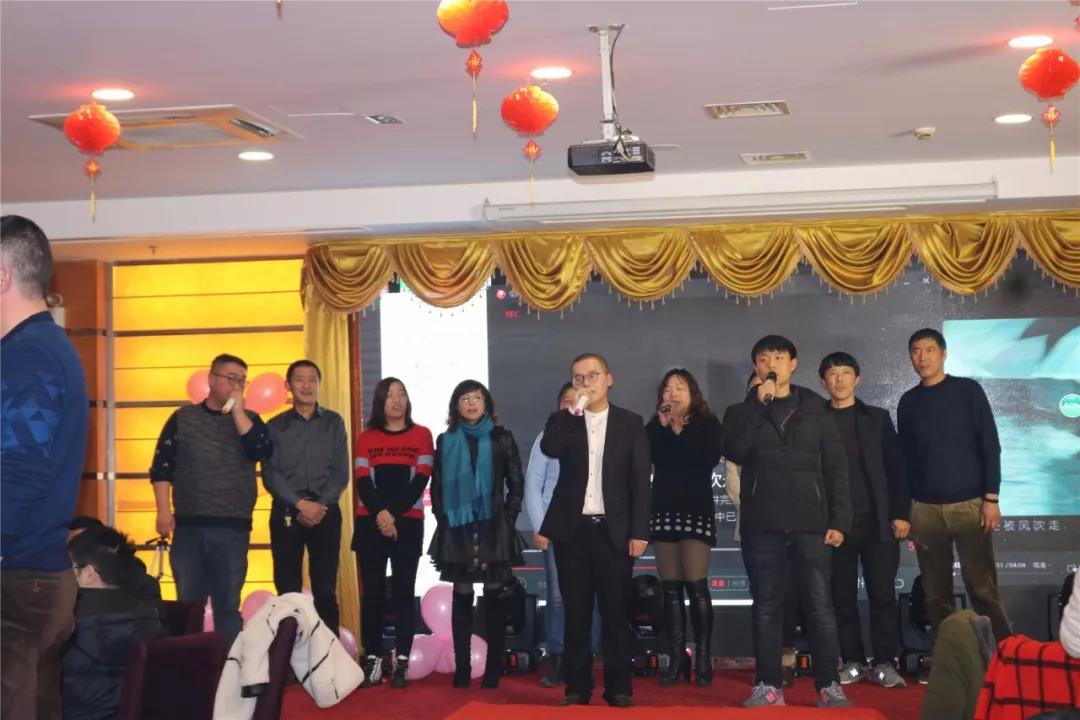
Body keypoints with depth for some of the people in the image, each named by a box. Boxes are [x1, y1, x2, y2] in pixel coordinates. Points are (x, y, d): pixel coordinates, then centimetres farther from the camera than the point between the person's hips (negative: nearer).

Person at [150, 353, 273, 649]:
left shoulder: (249, 420, 8)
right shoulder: (183, 418, 6)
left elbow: (262, 452, -12)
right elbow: (161, 468, 4)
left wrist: (237, 411, -11)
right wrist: (163, 511, -6)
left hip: (233, 528, 0)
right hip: (188, 526, 0)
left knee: (228, 606, 4)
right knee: (188, 604, 5)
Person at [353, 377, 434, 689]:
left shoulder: (421, 435, 6)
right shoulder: (367, 437, 10)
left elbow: (421, 480, -2)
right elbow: (362, 482, 2)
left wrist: (394, 514, -12)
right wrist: (380, 515, -15)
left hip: (408, 524, -1)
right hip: (371, 523, 1)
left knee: (403, 591, -2)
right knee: (372, 591, -1)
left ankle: (402, 662, -2)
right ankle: (372, 659, 3)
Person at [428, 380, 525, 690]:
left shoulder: (501, 438, 4)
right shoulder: (446, 441, 8)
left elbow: (516, 483, 4)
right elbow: (437, 485, 9)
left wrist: (508, 519, -3)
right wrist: (443, 518, 0)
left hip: (494, 529, -1)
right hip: (457, 530, 1)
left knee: (495, 598, 1)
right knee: (461, 597, 5)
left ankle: (493, 669, 5)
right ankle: (461, 669, 8)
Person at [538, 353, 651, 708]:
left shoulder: (630, 423, 5)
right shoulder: (563, 421, 8)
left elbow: (640, 480, 0)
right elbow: (549, 449, -15)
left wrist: (639, 532, -6)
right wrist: (573, 411, -18)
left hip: (613, 531, -1)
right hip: (572, 530, 1)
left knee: (615, 613, 1)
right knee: (576, 613, 5)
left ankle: (618, 688, 8)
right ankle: (577, 687, 12)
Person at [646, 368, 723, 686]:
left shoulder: (708, 424, 4)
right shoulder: (655, 425, 14)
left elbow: (710, 457, -14)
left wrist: (681, 432, -9)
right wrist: (661, 425, -7)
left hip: (696, 509, -4)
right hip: (664, 509, 4)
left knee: (696, 585, -10)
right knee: (670, 588, 2)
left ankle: (703, 658, -5)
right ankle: (678, 658, 4)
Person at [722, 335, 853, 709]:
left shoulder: (814, 409, 9)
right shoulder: (743, 412, 9)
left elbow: (836, 467, 5)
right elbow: (735, 452, -11)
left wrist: (839, 520, -3)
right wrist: (759, 405, -13)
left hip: (810, 523, 0)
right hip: (762, 525, 1)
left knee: (820, 606, -3)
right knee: (766, 607, 4)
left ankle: (829, 686, 2)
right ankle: (768, 686, 11)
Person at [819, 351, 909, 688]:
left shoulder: (877, 418, 9)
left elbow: (895, 468, 6)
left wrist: (900, 513, -3)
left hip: (877, 521, 0)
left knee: (882, 594, -1)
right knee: (843, 596, 3)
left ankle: (885, 663, 5)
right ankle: (852, 661, 11)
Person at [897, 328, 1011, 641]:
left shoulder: (968, 390, 2)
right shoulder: (908, 402, 10)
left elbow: (990, 446, -1)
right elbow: (905, 458, 12)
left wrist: (991, 498, -8)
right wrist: (904, 512, 8)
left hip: (969, 504, -3)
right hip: (925, 509, 3)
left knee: (983, 589, -5)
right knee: (936, 593, 5)